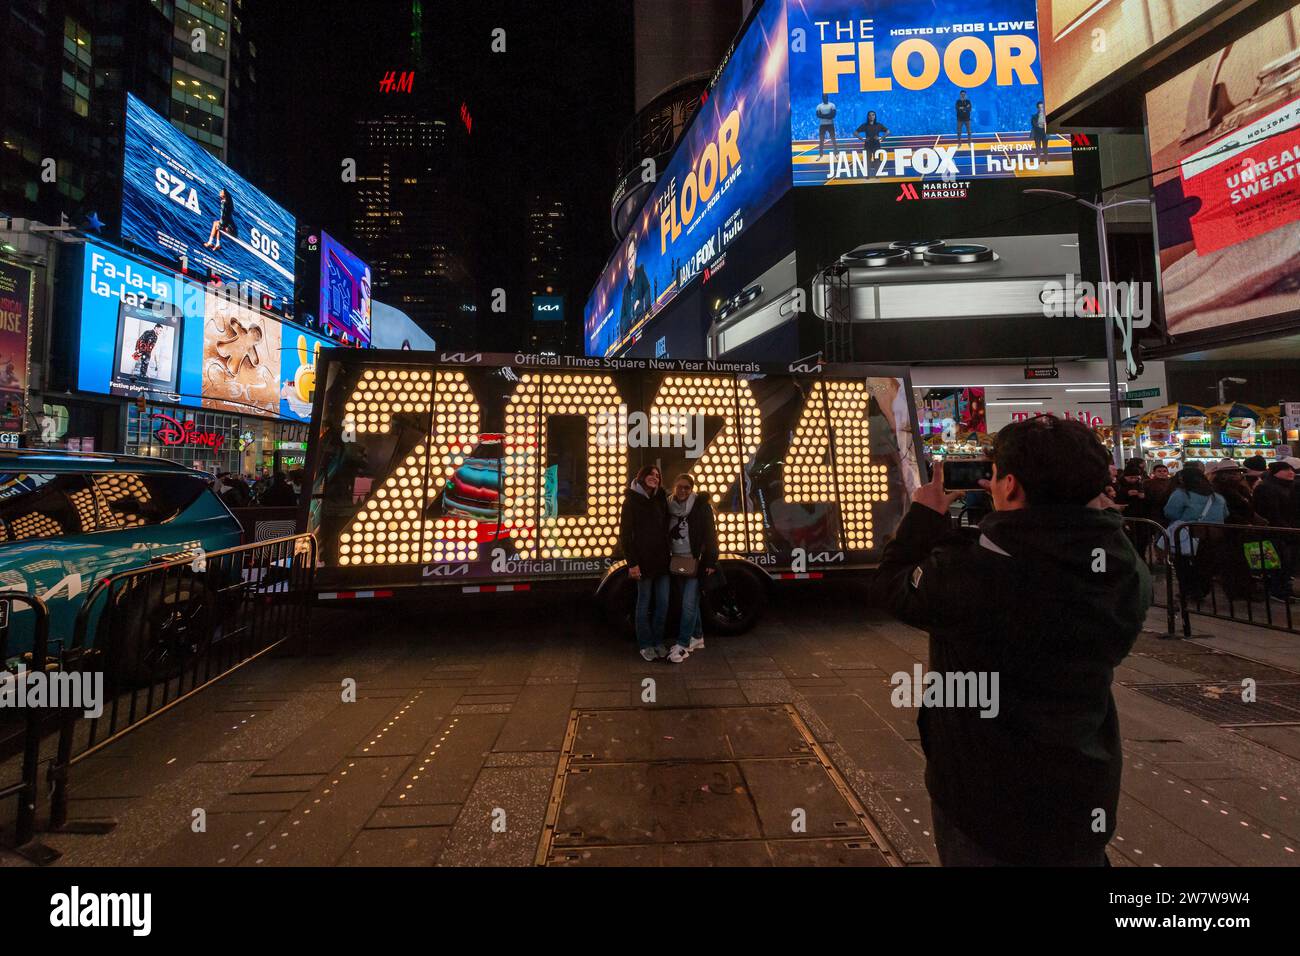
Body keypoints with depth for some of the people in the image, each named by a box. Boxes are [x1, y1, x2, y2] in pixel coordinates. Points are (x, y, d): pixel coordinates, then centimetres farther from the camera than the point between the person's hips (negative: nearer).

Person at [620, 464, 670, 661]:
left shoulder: (661, 500, 11)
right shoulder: (632, 500, -3)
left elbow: (666, 528, 12)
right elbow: (625, 533, -6)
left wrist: (668, 554, 1)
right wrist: (632, 563, -13)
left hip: (662, 559, 4)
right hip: (643, 560, -4)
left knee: (663, 603, 6)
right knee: (644, 603, 5)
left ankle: (658, 641, 22)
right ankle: (645, 644, 18)